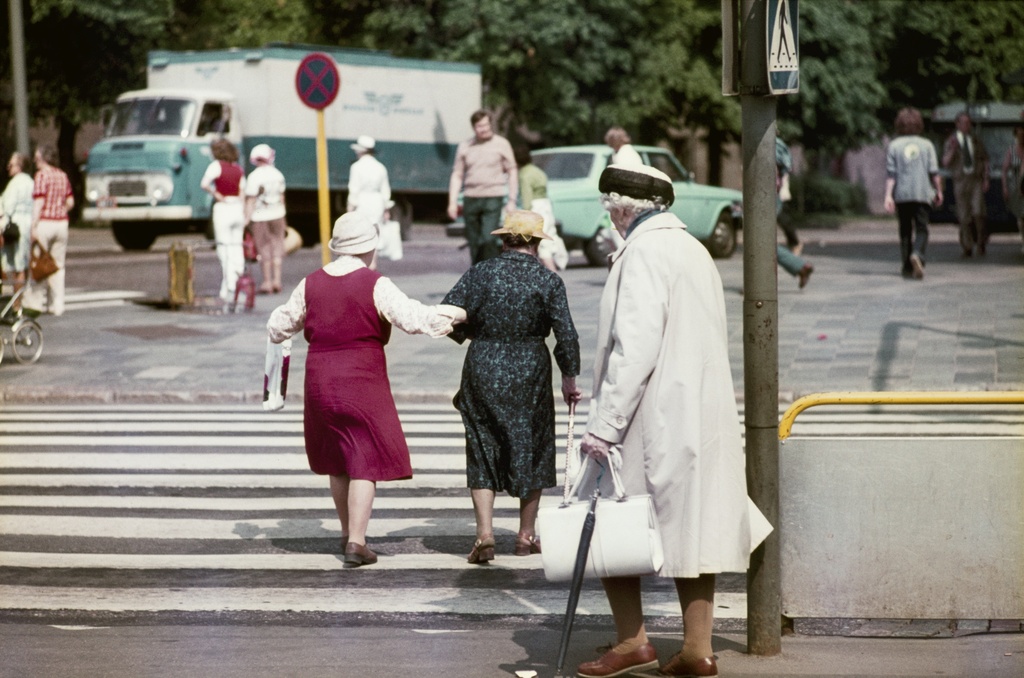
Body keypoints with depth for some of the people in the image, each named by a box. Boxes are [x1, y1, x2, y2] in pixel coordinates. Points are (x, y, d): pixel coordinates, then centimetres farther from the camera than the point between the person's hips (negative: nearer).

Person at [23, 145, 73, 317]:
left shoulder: (42, 175, -9)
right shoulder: (63, 176, 10)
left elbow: (38, 202, -15)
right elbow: (70, 202, 11)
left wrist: (34, 227, -15)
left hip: (44, 224, -6)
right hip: (62, 224, 6)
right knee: (58, 265, 8)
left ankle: (36, 300, 5)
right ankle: (57, 304, 8)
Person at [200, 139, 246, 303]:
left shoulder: (216, 166, -8)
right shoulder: (239, 168, 10)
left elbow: (204, 184, -22)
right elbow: (243, 192, 12)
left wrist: (215, 194, -7)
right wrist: (244, 215, 15)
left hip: (222, 208, -5)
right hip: (238, 209, 5)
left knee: (224, 251, -4)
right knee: (237, 248, 9)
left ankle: (229, 289, -8)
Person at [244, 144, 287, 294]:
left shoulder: (254, 176, -14)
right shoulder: (277, 174, 2)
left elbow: (250, 200, -16)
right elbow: (281, 196, 10)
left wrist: (247, 219, -14)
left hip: (260, 217, -4)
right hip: (277, 214, 4)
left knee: (264, 250, 3)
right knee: (277, 247, 10)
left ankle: (267, 283, 7)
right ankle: (277, 280, 6)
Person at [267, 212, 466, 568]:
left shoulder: (311, 284, 3)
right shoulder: (375, 285, -11)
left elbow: (279, 327, 13)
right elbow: (412, 317, -20)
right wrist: (454, 315, -6)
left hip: (320, 384, 5)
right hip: (363, 384, -5)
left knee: (337, 460, 20)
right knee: (366, 461, -1)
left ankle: (348, 532, 32)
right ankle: (356, 542, -9)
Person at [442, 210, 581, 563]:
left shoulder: (481, 272, -3)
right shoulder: (548, 280, -4)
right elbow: (566, 335, -8)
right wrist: (569, 378, 3)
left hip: (482, 371, 0)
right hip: (530, 373, 0)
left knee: (483, 451, 8)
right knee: (531, 449, 14)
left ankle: (484, 533, -4)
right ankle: (526, 536, 19)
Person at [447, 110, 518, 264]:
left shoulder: (501, 144, 4)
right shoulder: (465, 147, 10)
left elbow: (512, 173, 7)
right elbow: (457, 175, 12)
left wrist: (512, 200, 0)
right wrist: (453, 202, 3)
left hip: (493, 198, -3)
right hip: (470, 199, 3)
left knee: (488, 239, -16)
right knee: (474, 242, 6)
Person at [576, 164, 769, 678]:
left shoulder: (643, 253, -13)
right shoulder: (694, 249, 15)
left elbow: (635, 347, -21)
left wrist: (603, 424, -21)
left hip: (654, 419, -8)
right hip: (704, 418, 8)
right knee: (691, 526, 9)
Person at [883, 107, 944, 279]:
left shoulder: (894, 146, 2)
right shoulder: (926, 145, 2)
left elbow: (890, 174, -4)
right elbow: (934, 172, 0)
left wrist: (888, 195, -6)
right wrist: (939, 191, 10)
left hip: (902, 195, 1)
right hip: (922, 194, -1)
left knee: (905, 230, 12)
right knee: (921, 229, -2)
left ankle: (907, 266, 13)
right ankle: (917, 254, -29)